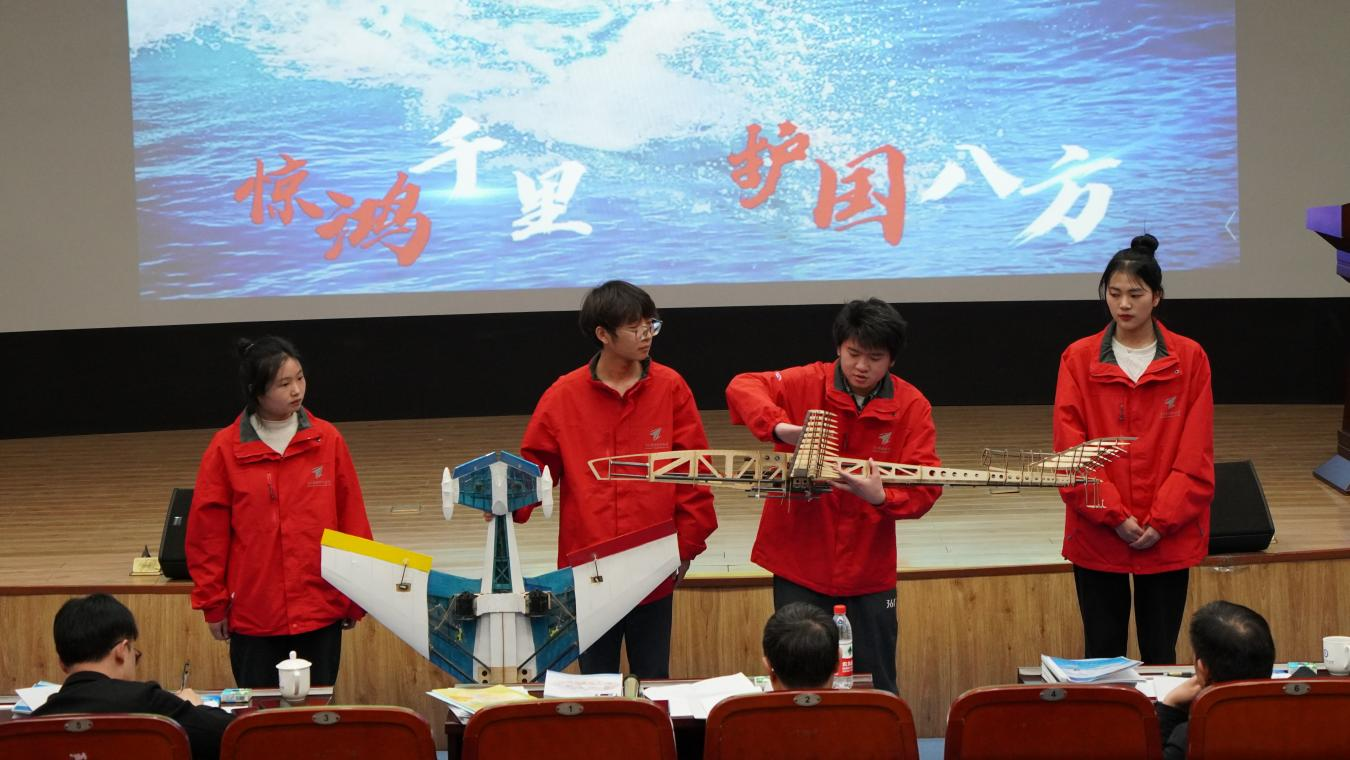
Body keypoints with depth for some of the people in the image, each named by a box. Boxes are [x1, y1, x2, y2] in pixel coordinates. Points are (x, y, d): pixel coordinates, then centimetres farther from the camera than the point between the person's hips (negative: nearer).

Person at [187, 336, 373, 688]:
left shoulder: (328, 441, 1)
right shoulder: (225, 449, -4)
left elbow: (353, 522, 6)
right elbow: (207, 532, 1)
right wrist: (214, 604, 3)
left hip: (321, 613, 1)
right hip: (253, 617, -1)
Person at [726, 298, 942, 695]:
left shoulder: (911, 407, -6)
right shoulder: (807, 383, -6)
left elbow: (926, 489, -9)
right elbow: (741, 387, -15)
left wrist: (881, 498, -29)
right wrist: (780, 427, -31)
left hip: (867, 572, 0)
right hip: (800, 565, 0)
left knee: (876, 691, 10)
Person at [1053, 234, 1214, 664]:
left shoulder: (1189, 359, 1)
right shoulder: (1078, 359, 0)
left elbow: (1195, 452, -2)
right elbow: (1071, 449, -4)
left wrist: (1162, 521, -10)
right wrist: (1114, 515, -12)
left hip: (1169, 538, 0)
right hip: (1097, 534, 0)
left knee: (1161, 655, 5)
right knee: (1102, 653, 5)